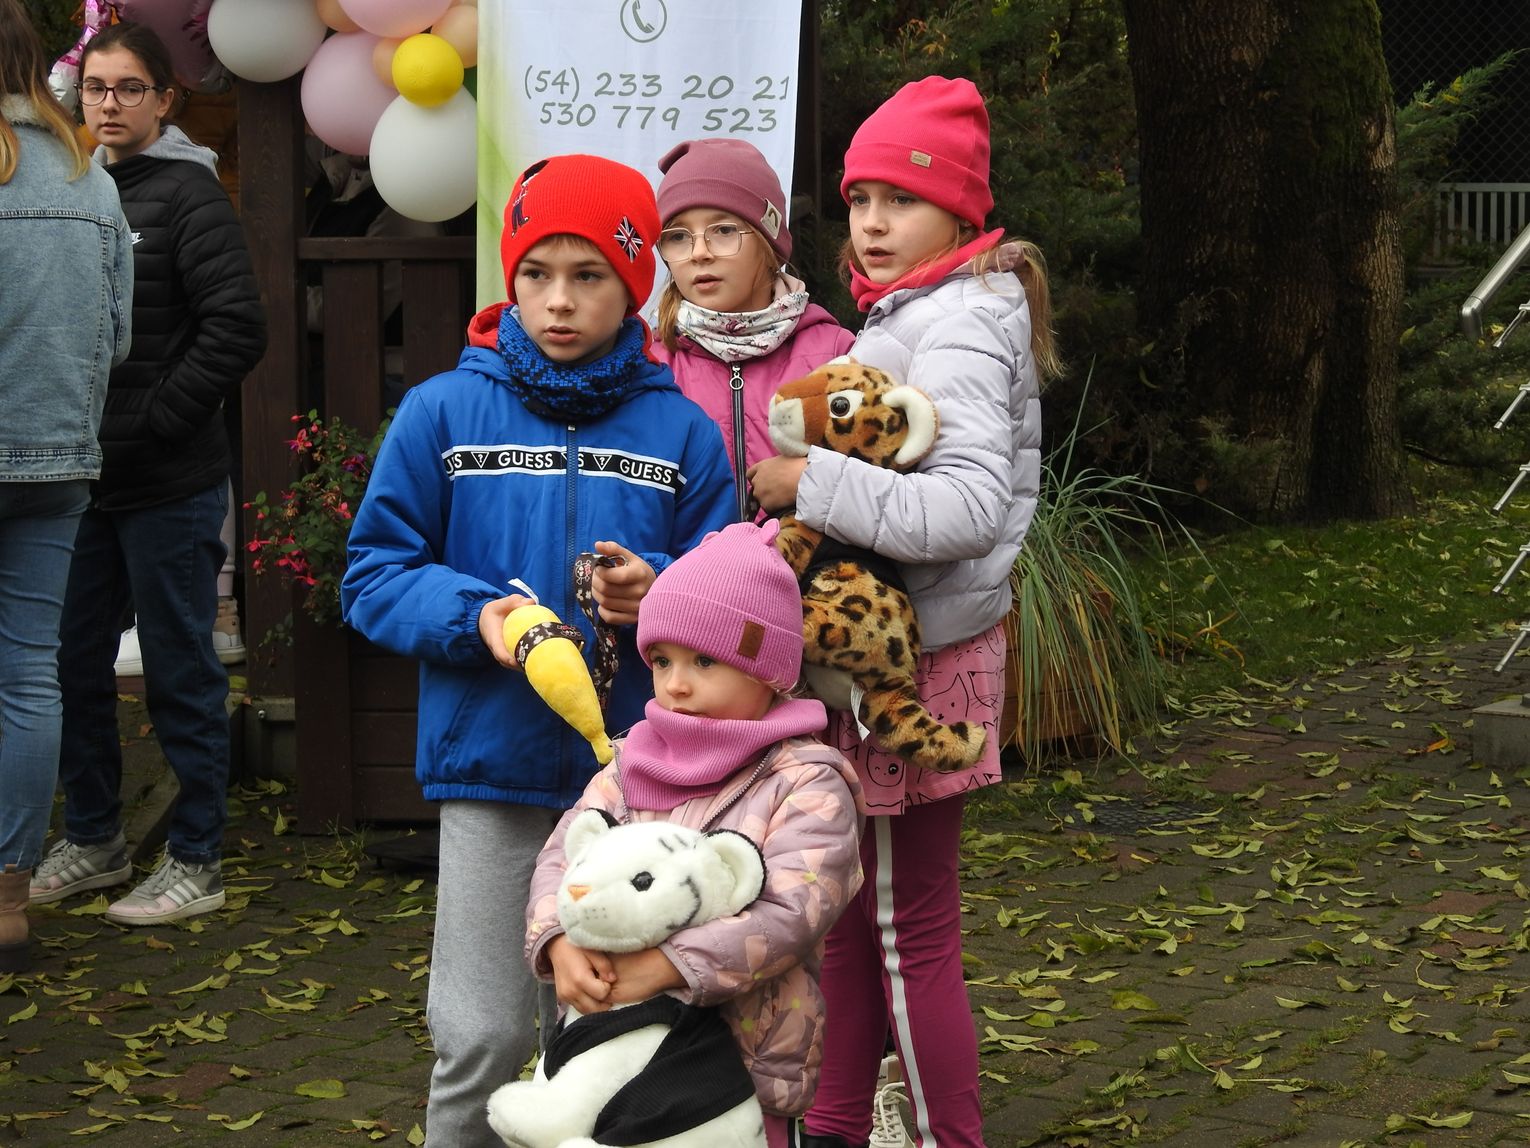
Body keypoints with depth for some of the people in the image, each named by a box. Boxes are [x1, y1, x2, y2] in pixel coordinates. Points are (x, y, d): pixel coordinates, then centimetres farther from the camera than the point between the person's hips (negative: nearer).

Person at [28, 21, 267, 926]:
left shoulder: (187, 195, -8)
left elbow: (238, 330, -15)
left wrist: (151, 424, -15)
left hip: (169, 484, -7)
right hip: (84, 477, 7)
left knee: (181, 672, 2)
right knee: (74, 662, 14)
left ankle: (197, 863, 11)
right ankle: (94, 842, 29)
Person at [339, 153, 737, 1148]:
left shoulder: (682, 430, 3)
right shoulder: (442, 413, 1)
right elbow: (375, 575, 2)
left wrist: (660, 593, -17)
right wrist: (476, 615, -15)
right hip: (491, 768, -1)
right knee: (483, 1035, 0)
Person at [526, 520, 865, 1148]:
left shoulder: (808, 783, -8)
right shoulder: (634, 765, 9)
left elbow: (791, 914, -20)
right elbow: (564, 854, 2)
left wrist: (661, 967, -27)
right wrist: (562, 943, -20)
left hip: (740, 1065, -5)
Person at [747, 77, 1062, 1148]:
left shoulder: (957, 325, -16)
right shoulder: (906, 317, 15)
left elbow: (968, 507, -29)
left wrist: (810, 483, -26)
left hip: (916, 666, -10)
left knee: (909, 932, -1)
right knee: (849, 907, 18)